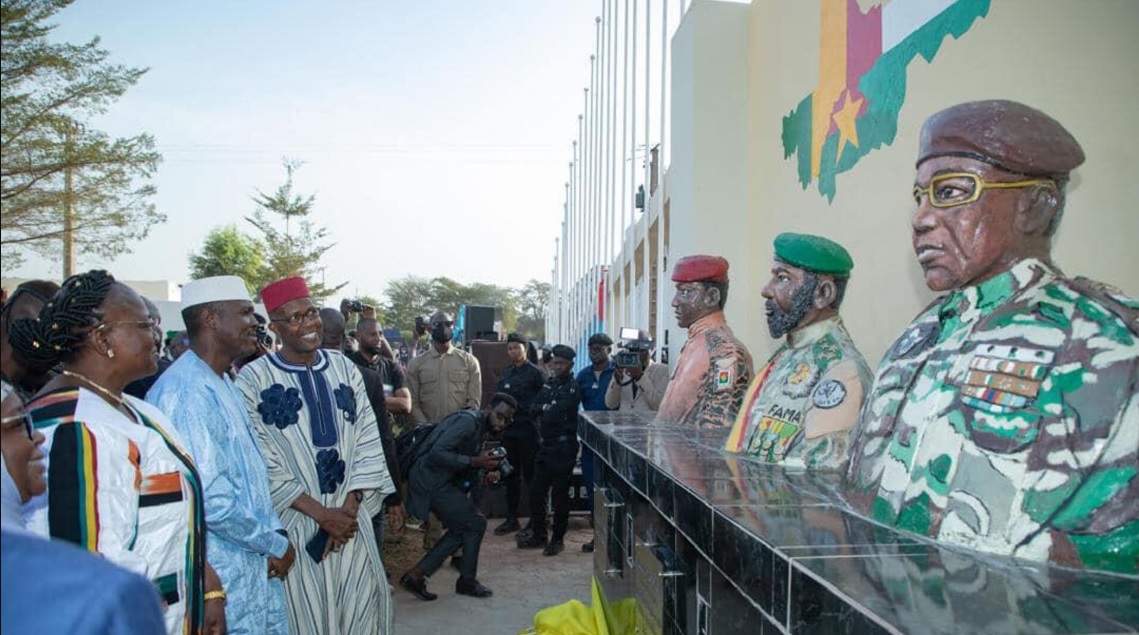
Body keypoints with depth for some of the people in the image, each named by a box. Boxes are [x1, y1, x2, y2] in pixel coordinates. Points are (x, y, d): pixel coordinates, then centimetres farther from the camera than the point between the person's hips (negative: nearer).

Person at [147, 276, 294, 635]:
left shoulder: (224, 385, 12)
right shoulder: (188, 392, -21)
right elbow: (209, 498, -26)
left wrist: (273, 534, 2)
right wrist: (275, 544, -13)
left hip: (257, 564, 9)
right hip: (222, 577, -9)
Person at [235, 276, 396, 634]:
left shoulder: (344, 369, 5)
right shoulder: (253, 380, -7)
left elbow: (367, 440, 4)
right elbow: (261, 463, -10)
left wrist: (349, 507, -8)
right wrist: (321, 513, -12)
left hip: (350, 518, 4)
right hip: (294, 524, -3)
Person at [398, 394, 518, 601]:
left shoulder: (482, 429, 13)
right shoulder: (468, 420, -18)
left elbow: (465, 472, 17)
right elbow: (436, 453, -26)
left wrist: (488, 473, -2)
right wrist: (475, 461, -24)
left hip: (440, 481, 10)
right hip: (431, 480, -10)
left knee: (462, 528, 15)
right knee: (475, 524, -4)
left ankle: (415, 575, 17)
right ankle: (467, 581, 14)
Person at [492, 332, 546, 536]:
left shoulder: (535, 373, -8)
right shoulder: (506, 372, 12)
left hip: (527, 432, -7)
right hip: (508, 431, 7)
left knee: (530, 475, 0)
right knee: (511, 475, 13)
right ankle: (511, 518, 24)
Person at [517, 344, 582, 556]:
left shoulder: (573, 388, -10)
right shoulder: (549, 384, 12)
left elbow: (556, 415, -19)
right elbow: (533, 408, 7)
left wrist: (544, 409, -2)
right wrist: (546, 408, -11)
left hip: (564, 446, -7)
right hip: (545, 444, 7)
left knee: (559, 494, 2)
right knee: (536, 491, 12)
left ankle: (558, 539, 14)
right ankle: (538, 534, 26)